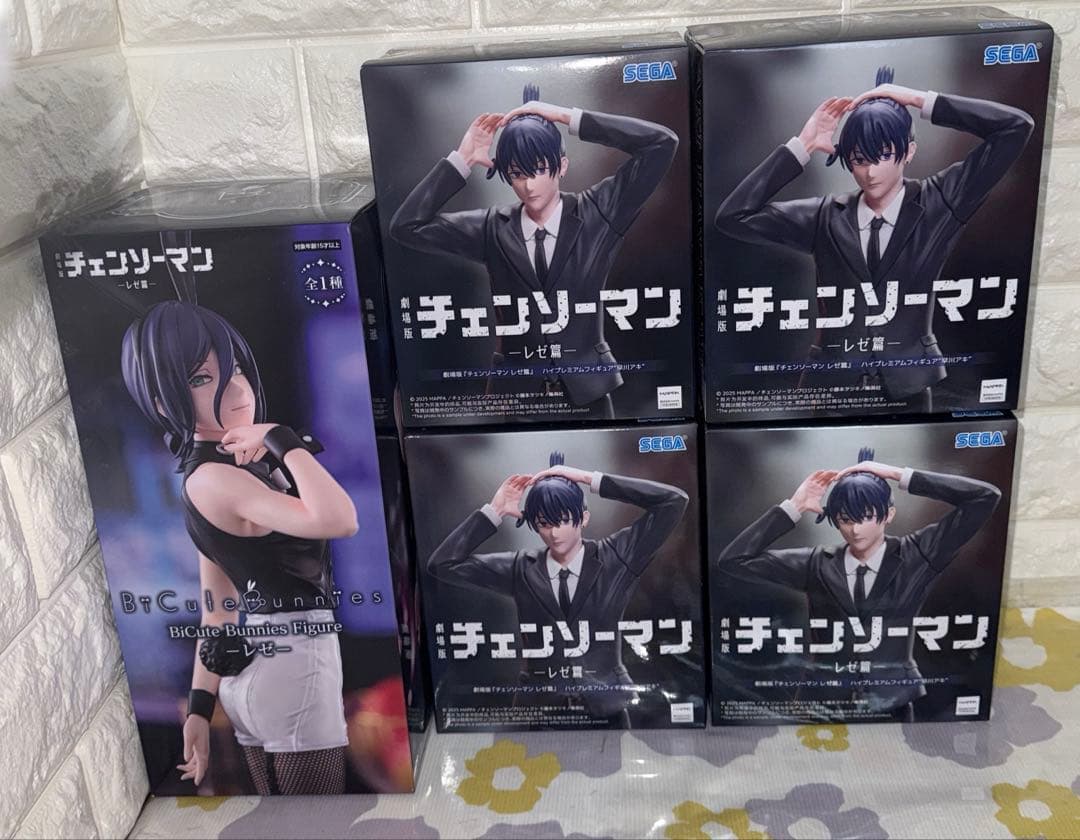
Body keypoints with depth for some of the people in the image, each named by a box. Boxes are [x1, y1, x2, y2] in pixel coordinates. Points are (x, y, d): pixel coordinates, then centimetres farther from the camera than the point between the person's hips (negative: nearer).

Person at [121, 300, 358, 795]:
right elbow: (338, 520, -34)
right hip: (290, 663, -10)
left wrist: (202, 703, 12)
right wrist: (282, 440, -22)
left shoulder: (225, 471, 12)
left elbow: (218, 606, 11)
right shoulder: (212, 478, -19)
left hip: (258, 665, 10)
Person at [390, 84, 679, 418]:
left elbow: (662, 143, -8)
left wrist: (568, 117, -11)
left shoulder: (596, 214, -2)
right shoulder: (493, 229, 2)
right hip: (514, 390, 1)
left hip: (586, 390, -1)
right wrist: (461, 160, -6)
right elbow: (407, 226, -1)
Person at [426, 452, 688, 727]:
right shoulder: (521, 569, 1)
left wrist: (591, 479, -13)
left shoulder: (615, 558, -3)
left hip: (605, 710, -1)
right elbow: (442, 564, -1)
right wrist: (494, 512, -7)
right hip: (538, 710, 1)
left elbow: (674, 500, -10)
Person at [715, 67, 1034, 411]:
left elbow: (1015, 127, -3)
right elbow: (734, 217, -3)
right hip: (831, 389, 1)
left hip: (906, 391, -1)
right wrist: (802, 147, -5)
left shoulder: (936, 205, 2)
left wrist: (920, 100, -5)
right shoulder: (826, 218, 4)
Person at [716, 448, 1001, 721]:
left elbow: (985, 497, -8)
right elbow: (733, 561, -4)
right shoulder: (817, 565, 1)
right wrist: (793, 508, -7)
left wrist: (900, 475, -10)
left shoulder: (914, 557, -1)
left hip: (892, 710, -1)